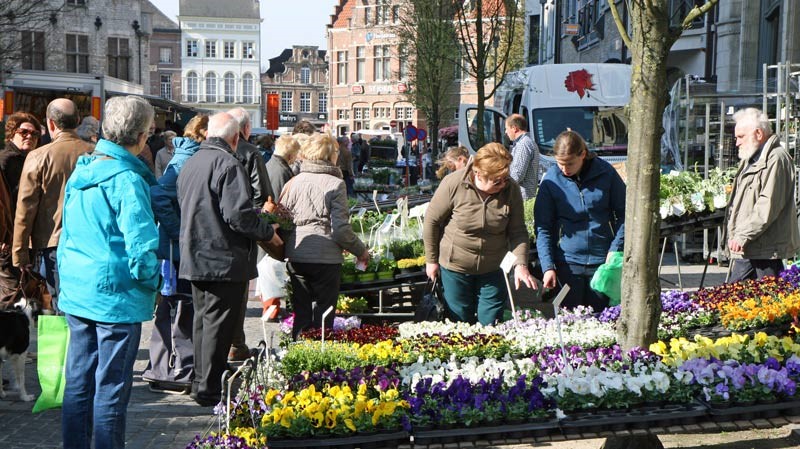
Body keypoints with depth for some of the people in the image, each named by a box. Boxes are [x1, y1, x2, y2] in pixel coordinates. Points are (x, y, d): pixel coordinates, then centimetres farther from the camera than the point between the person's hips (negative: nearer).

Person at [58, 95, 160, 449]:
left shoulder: (81, 172, 8)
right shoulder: (127, 180, -17)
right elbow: (142, 246, -21)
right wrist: (152, 281, -4)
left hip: (77, 294, 8)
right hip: (117, 298, -7)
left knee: (78, 383, 14)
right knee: (111, 389, 2)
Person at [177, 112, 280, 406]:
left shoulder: (189, 164, 12)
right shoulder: (228, 165, -16)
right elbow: (238, 214, -24)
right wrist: (268, 232, -8)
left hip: (194, 258, 9)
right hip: (224, 260, -9)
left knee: (203, 320, 17)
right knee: (218, 324, -3)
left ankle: (200, 383, 26)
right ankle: (210, 390, 1)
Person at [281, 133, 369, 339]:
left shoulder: (293, 183, 6)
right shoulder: (335, 184, -8)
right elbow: (340, 229, -12)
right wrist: (361, 250, 2)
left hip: (295, 258, 4)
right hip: (325, 258, -4)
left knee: (301, 313, 13)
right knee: (324, 314, 6)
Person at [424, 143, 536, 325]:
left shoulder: (511, 189, -13)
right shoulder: (453, 184, -20)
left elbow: (518, 231, -6)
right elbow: (432, 221, -9)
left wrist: (520, 264, -20)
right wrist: (431, 260, -3)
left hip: (493, 269, 2)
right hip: (455, 267, -1)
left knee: (491, 324, 10)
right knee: (462, 324, 12)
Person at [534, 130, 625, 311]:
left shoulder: (605, 172, -5)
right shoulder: (551, 179, -6)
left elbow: (623, 214, 4)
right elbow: (542, 227, -4)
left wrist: (615, 249, -7)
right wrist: (547, 266, -12)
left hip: (602, 260, 1)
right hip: (568, 261, 0)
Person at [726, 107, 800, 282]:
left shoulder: (777, 159, -11)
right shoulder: (750, 160, 23)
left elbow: (768, 205, -20)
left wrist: (743, 235, -21)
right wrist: (733, 234, 17)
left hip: (766, 250, -10)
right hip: (746, 249, 10)